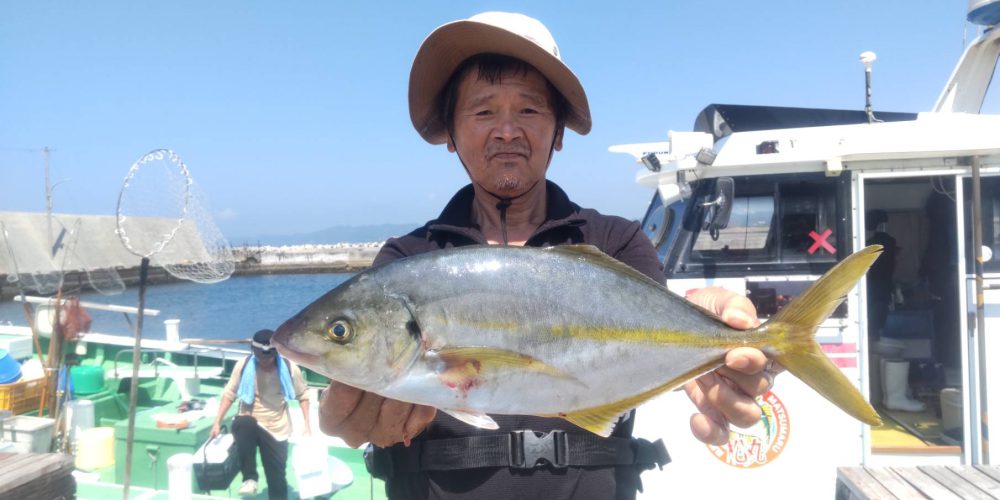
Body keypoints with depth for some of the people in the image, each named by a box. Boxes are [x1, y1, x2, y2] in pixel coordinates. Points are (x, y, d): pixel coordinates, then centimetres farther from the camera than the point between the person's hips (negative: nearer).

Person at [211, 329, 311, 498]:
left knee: (277, 478, 0)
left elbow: (302, 395, 1)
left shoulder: (289, 368, -11)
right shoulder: (243, 365, -11)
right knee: (244, 424, -37)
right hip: (249, 424, -1)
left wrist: (306, 424, -5)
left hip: (276, 429, 1)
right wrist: (217, 422, -10)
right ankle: (249, 478, -22)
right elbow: (229, 394, -3)